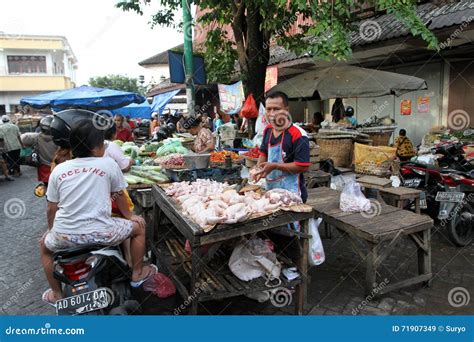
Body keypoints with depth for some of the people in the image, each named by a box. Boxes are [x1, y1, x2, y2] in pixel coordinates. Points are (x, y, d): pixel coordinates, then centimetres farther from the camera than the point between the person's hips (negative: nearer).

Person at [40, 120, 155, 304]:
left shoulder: (58, 169, 6)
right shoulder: (108, 164, -1)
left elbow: (51, 209, 11)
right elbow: (119, 195, 11)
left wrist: (51, 231, 29)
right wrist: (129, 215, 28)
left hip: (64, 235, 3)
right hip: (99, 233, -3)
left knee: (44, 245, 37)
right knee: (139, 227, 22)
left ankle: (56, 294, 42)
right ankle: (137, 274, 34)